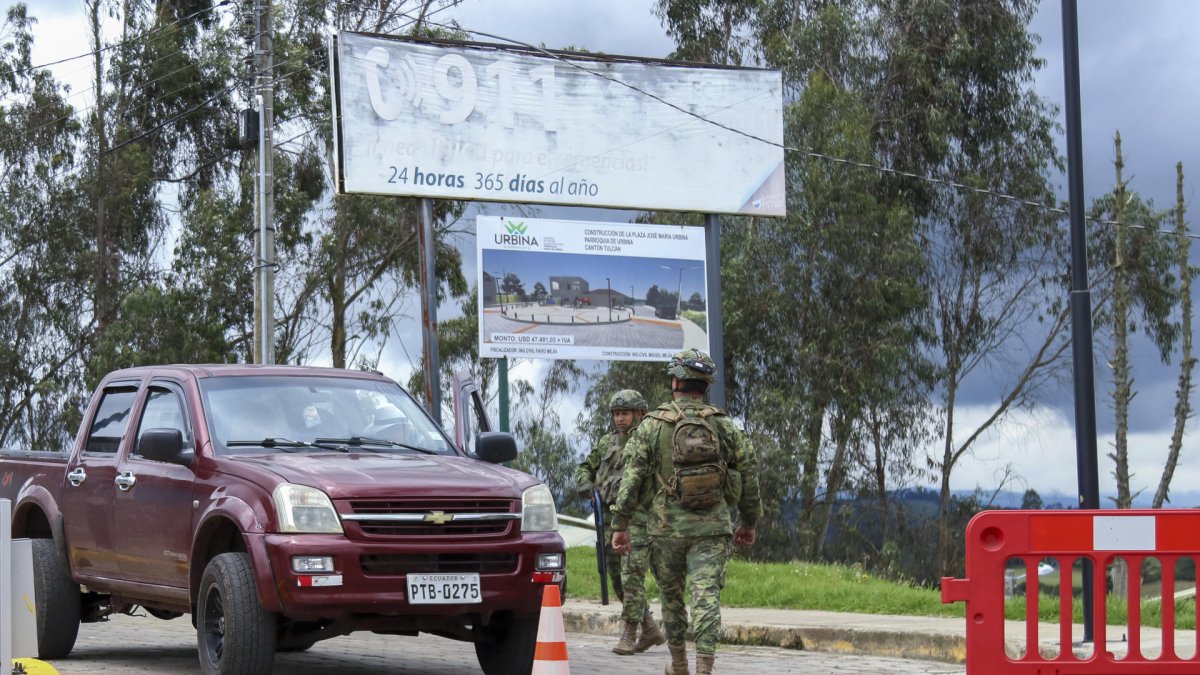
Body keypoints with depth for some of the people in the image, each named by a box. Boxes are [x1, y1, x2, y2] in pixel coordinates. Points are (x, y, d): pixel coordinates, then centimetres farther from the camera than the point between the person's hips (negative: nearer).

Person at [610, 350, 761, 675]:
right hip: (713, 527, 0)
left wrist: (620, 525, 1)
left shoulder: (652, 426, -2)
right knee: (706, 597, -5)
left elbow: (632, 478, -4)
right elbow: (749, 475, 8)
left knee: (671, 594, 17)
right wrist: (749, 522, 19)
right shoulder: (725, 426, 4)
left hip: (667, 526, 0)